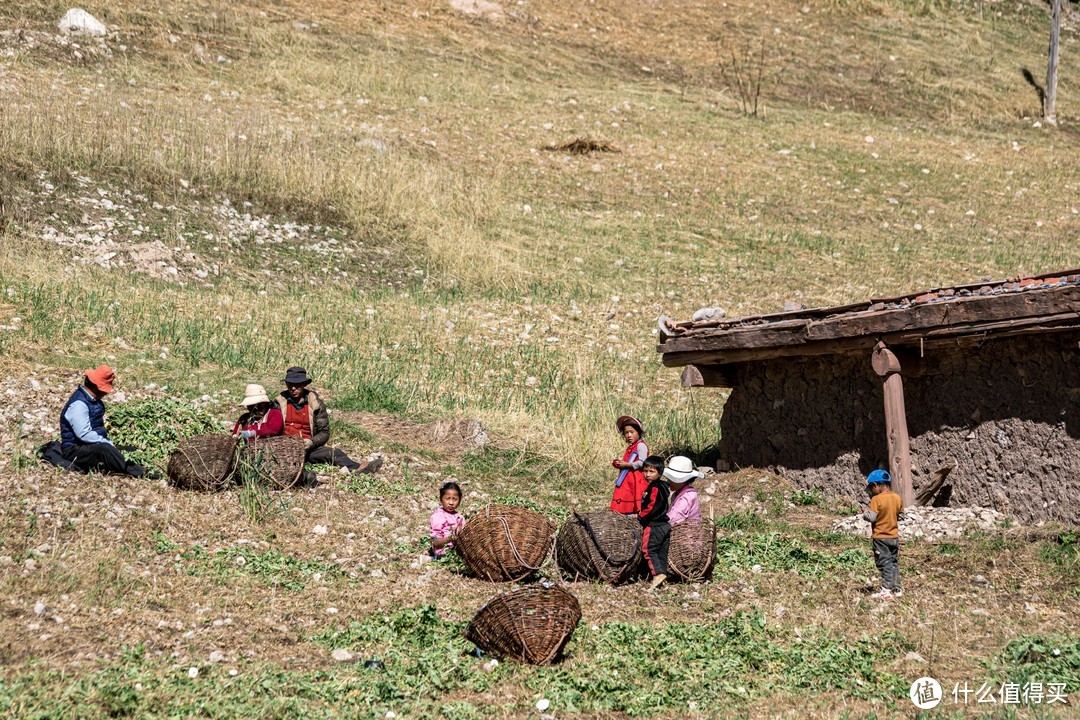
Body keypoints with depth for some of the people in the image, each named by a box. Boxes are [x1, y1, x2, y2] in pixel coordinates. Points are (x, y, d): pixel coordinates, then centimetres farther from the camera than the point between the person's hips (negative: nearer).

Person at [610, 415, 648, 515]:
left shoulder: (641, 445, -10)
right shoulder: (630, 448, 19)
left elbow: (641, 463, -20)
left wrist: (626, 465, -15)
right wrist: (619, 464, 7)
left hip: (636, 480, -9)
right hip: (626, 480, 9)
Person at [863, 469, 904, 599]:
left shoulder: (876, 499, -18)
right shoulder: (897, 498, 2)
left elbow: (871, 517, -20)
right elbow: (901, 516, 10)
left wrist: (865, 514, -1)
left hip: (880, 537, -6)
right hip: (894, 536, 6)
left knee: (885, 563, -3)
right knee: (894, 562, 14)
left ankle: (886, 590, -4)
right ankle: (897, 589, 18)